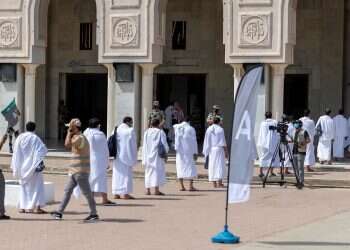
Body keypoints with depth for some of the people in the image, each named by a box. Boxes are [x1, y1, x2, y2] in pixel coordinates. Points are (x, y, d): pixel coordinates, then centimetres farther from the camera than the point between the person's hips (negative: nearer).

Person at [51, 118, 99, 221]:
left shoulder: (80, 138, -17)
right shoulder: (77, 137, 15)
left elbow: (67, 145, -30)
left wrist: (69, 133, -16)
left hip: (81, 171, -10)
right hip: (75, 171, 10)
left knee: (87, 192, -3)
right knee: (67, 190, 10)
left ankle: (94, 214, 5)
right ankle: (59, 212, 12)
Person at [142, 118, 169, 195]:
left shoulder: (147, 132, 5)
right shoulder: (160, 132, -6)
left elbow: (144, 145, 6)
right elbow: (164, 144, -5)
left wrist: (144, 158, 10)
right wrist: (166, 150, 13)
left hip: (148, 155, 4)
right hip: (157, 155, -4)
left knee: (148, 172, 10)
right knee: (157, 171, -1)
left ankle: (147, 190, 6)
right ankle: (156, 190, -7)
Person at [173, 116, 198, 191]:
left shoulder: (177, 127, 0)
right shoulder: (191, 129, -7)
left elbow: (174, 126, 26)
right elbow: (194, 142, -7)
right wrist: (195, 153, -4)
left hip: (179, 150, 3)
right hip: (189, 151, -3)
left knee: (180, 167, 7)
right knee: (191, 167, 3)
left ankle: (181, 186, 3)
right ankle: (191, 186, -2)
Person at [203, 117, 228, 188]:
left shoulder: (208, 129, 3)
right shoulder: (220, 129, -7)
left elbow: (206, 141, 3)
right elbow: (223, 142, -8)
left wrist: (206, 151, 10)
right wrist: (226, 152, -2)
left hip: (211, 150, 3)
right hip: (219, 149, -3)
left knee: (212, 166, 7)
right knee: (220, 165, -1)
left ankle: (214, 183, 4)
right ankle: (219, 182, -9)